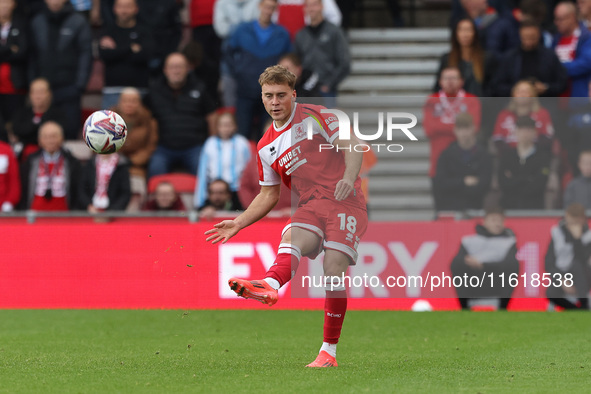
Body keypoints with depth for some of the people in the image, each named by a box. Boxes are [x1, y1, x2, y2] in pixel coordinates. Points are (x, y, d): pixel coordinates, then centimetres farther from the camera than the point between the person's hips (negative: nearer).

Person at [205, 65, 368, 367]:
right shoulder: (266, 147, 18)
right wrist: (237, 224, 15)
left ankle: (328, 351, -11)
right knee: (291, 240, -29)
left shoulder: (314, 116, 1)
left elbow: (350, 147, -5)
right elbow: (268, 195, 25)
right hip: (310, 206, 4)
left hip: (345, 202, -4)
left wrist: (349, 178, -25)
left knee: (333, 271, -18)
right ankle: (269, 286, -62)